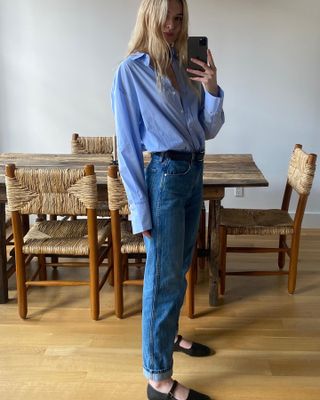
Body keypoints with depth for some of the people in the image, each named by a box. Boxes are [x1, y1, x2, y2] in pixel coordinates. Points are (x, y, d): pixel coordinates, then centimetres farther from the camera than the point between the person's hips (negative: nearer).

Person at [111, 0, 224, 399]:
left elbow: (209, 130, 10)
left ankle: (168, 334, 40)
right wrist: (139, 209, -14)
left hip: (193, 172, 7)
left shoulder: (185, 67, 8)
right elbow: (127, 146, -11)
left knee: (179, 266, 19)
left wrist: (212, 89, -8)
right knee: (165, 275, -2)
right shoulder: (130, 71, -9)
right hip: (163, 175, -7)